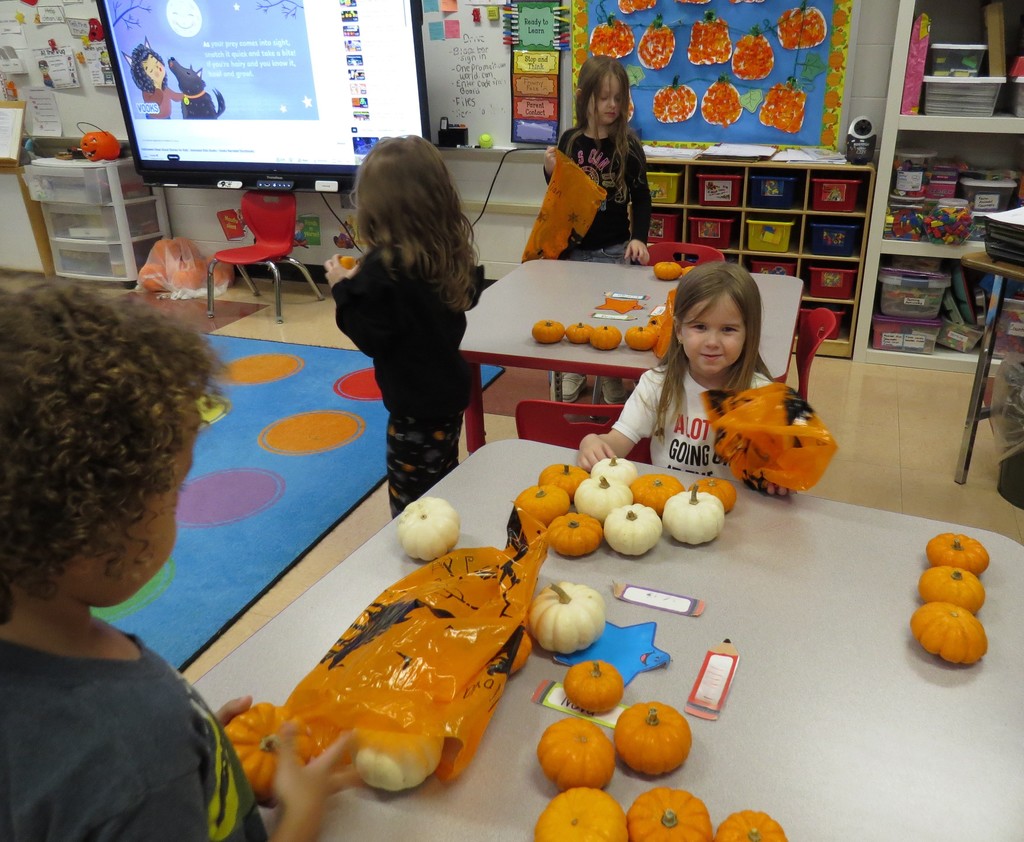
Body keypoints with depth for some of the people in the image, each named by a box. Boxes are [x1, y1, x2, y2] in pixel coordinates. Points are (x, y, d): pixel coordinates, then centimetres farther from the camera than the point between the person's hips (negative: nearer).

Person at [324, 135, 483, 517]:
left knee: (411, 504, 6)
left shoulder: (384, 268, -24)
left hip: (414, 406, -8)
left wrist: (344, 289, -9)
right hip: (449, 392, 8)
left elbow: (370, 338, -23)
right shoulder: (453, 254, -2)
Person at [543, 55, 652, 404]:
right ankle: (572, 379, 32)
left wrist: (639, 238, -15)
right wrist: (551, 173, -9)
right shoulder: (569, 141, 1)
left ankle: (613, 388, 20)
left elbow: (641, 197, -3)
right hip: (575, 248, 2)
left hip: (615, 250, -2)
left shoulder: (628, 143, -4)